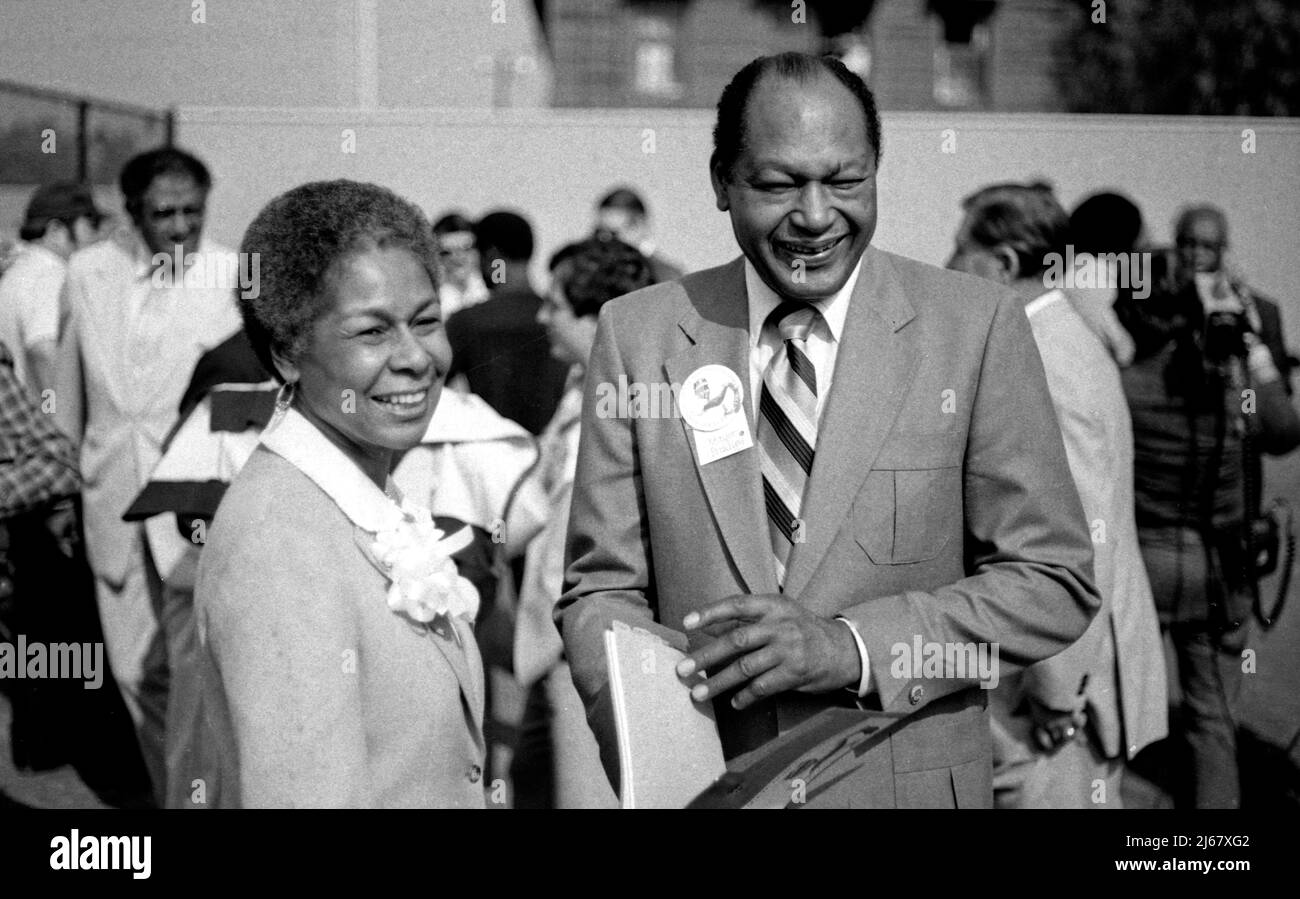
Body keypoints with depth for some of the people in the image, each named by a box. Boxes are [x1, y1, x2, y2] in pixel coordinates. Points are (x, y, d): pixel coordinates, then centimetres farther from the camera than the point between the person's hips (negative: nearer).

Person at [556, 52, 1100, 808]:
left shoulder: (978, 326, -8)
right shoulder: (638, 334, -3)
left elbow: (1055, 583, -7)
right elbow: (603, 586, -1)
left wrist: (850, 645, -20)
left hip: (910, 783, -1)